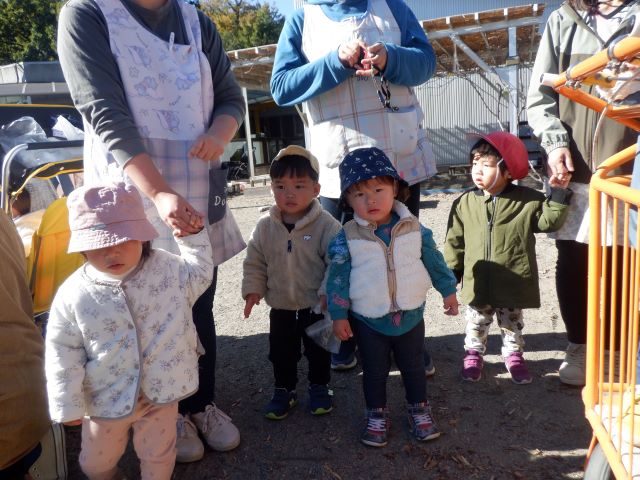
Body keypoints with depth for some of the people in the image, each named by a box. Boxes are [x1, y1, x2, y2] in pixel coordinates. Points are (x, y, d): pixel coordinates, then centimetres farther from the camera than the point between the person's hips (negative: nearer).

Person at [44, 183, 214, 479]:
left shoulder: (168, 269, -13)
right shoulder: (72, 296, -18)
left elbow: (200, 275, 9)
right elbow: (63, 355, -9)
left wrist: (193, 235, -3)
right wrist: (68, 406, -5)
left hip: (161, 390, 0)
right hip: (105, 398, 1)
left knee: (158, 455, 22)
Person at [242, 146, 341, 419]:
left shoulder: (326, 225, -16)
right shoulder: (266, 226, -5)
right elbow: (254, 261, 3)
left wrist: (328, 290, -20)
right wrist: (253, 289, -4)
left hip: (316, 307, -3)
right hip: (280, 307, 3)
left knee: (318, 351, 15)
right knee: (281, 352, 16)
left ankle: (319, 387, 37)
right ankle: (284, 390, 35)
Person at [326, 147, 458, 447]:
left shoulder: (414, 229, -8)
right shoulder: (346, 238, -13)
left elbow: (434, 261, 5)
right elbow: (337, 278, -8)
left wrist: (448, 291, 10)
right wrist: (339, 315, -7)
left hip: (411, 315, 2)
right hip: (368, 320, -1)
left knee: (413, 366, 18)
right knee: (374, 371, 15)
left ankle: (419, 410, 39)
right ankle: (377, 416, 35)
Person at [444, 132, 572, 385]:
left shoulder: (528, 200, -8)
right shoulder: (465, 203, -4)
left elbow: (549, 220, -6)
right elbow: (455, 241, 1)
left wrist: (558, 193, -15)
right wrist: (451, 273, 4)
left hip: (513, 285, -1)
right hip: (477, 285, 1)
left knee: (512, 324, 19)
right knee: (476, 323, 18)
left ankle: (514, 355, 40)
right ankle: (473, 354, 37)